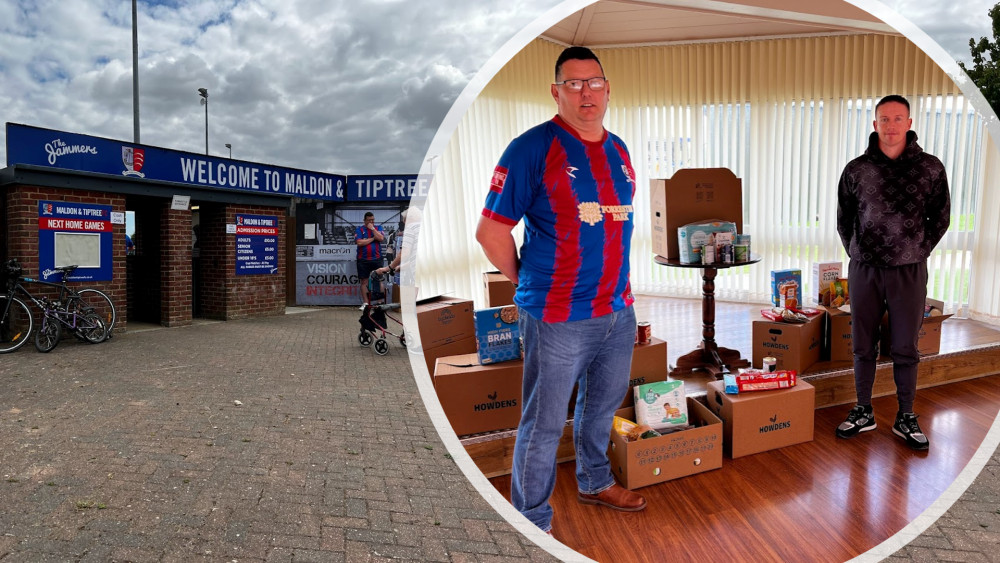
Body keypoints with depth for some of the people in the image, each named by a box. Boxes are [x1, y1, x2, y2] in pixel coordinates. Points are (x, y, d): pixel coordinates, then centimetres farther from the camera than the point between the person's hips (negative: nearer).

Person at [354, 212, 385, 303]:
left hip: (377, 259, 1)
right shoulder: (359, 229, 6)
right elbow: (359, 242, -9)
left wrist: (372, 228, -6)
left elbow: (381, 238, -7)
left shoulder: (378, 228, 11)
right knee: (364, 281, 0)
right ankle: (365, 303, 4)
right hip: (363, 260, -1)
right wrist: (373, 238, -4)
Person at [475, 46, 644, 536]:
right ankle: (532, 523, 26)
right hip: (557, 319, -7)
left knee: (603, 406, 24)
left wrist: (616, 283, 16)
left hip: (619, 312, 7)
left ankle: (594, 482, 48)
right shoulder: (532, 148, -13)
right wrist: (528, 284, -4)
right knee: (543, 426, 6)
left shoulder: (618, 150, 9)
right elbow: (490, 231, -13)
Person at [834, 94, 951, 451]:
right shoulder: (857, 169, 1)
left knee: (905, 348, 6)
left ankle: (906, 418, 20)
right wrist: (857, 254, 8)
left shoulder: (930, 168, -1)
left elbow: (940, 217, 9)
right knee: (863, 346, 9)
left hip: (909, 272, -1)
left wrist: (919, 252, 5)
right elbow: (844, 220, 11)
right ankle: (863, 412, 22)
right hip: (864, 270, 1)